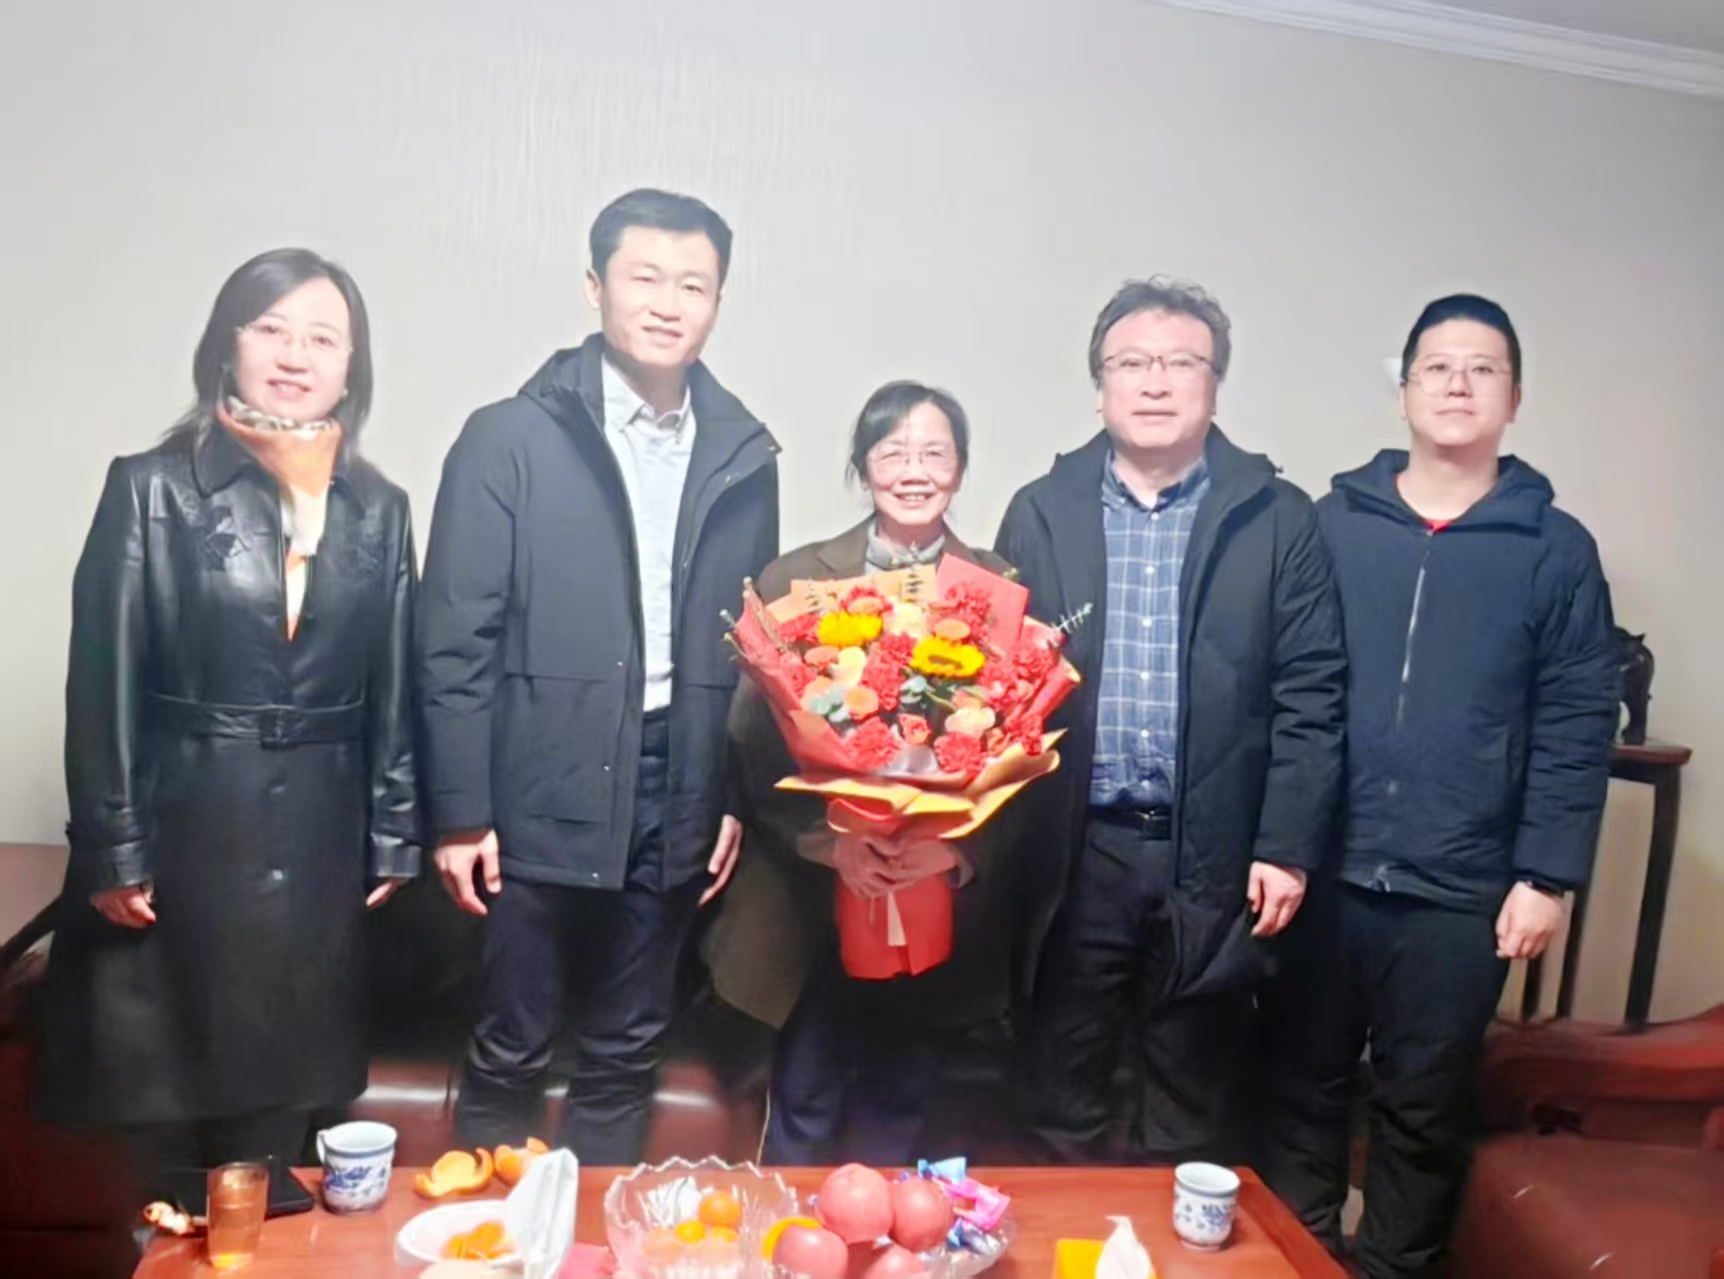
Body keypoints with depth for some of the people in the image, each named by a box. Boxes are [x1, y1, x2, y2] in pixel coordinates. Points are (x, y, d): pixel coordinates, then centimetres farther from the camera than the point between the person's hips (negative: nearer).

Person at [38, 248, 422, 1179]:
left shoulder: (379, 509, 5)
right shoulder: (153, 488, -4)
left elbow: (393, 689, 6)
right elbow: (103, 681, -6)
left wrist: (391, 837, 4)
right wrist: (111, 849, -9)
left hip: (315, 839, 3)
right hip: (183, 823, -2)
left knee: (280, 1093, 13)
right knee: (165, 1097, 9)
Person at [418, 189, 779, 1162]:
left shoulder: (745, 455, 6)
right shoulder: (510, 439, -4)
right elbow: (458, 639, -6)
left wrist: (741, 799, 6)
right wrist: (460, 812, -8)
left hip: (674, 790, 3)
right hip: (541, 793, -3)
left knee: (629, 1053, 16)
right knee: (511, 1051, 11)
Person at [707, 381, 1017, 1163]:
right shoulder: (794, 579, 0)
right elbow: (754, 735, -4)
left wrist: (962, 846, -16)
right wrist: (824, 836, -18)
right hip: (814, 891, -1)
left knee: (898, 1108, 14)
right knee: (804, 1106, 9)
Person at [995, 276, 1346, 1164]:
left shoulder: (1277, 519, 2)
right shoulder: (1040, 513, 5)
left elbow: (1310, 694, 0)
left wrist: (1287, 847, -5)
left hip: (1214, 858, 0)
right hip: (1076, 852, 1)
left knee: (1192, 1111, 15)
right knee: (1062, 1097, 13)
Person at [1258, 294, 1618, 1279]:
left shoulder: (1557, 550, 1)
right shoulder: (1334, 522, 1)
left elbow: (1576, 727, -1)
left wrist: (1547, 875, -6)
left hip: (1461, 892, 0)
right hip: (1323, 869, 1)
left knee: (1426, 1110, 14)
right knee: (1305, 1087, 14)